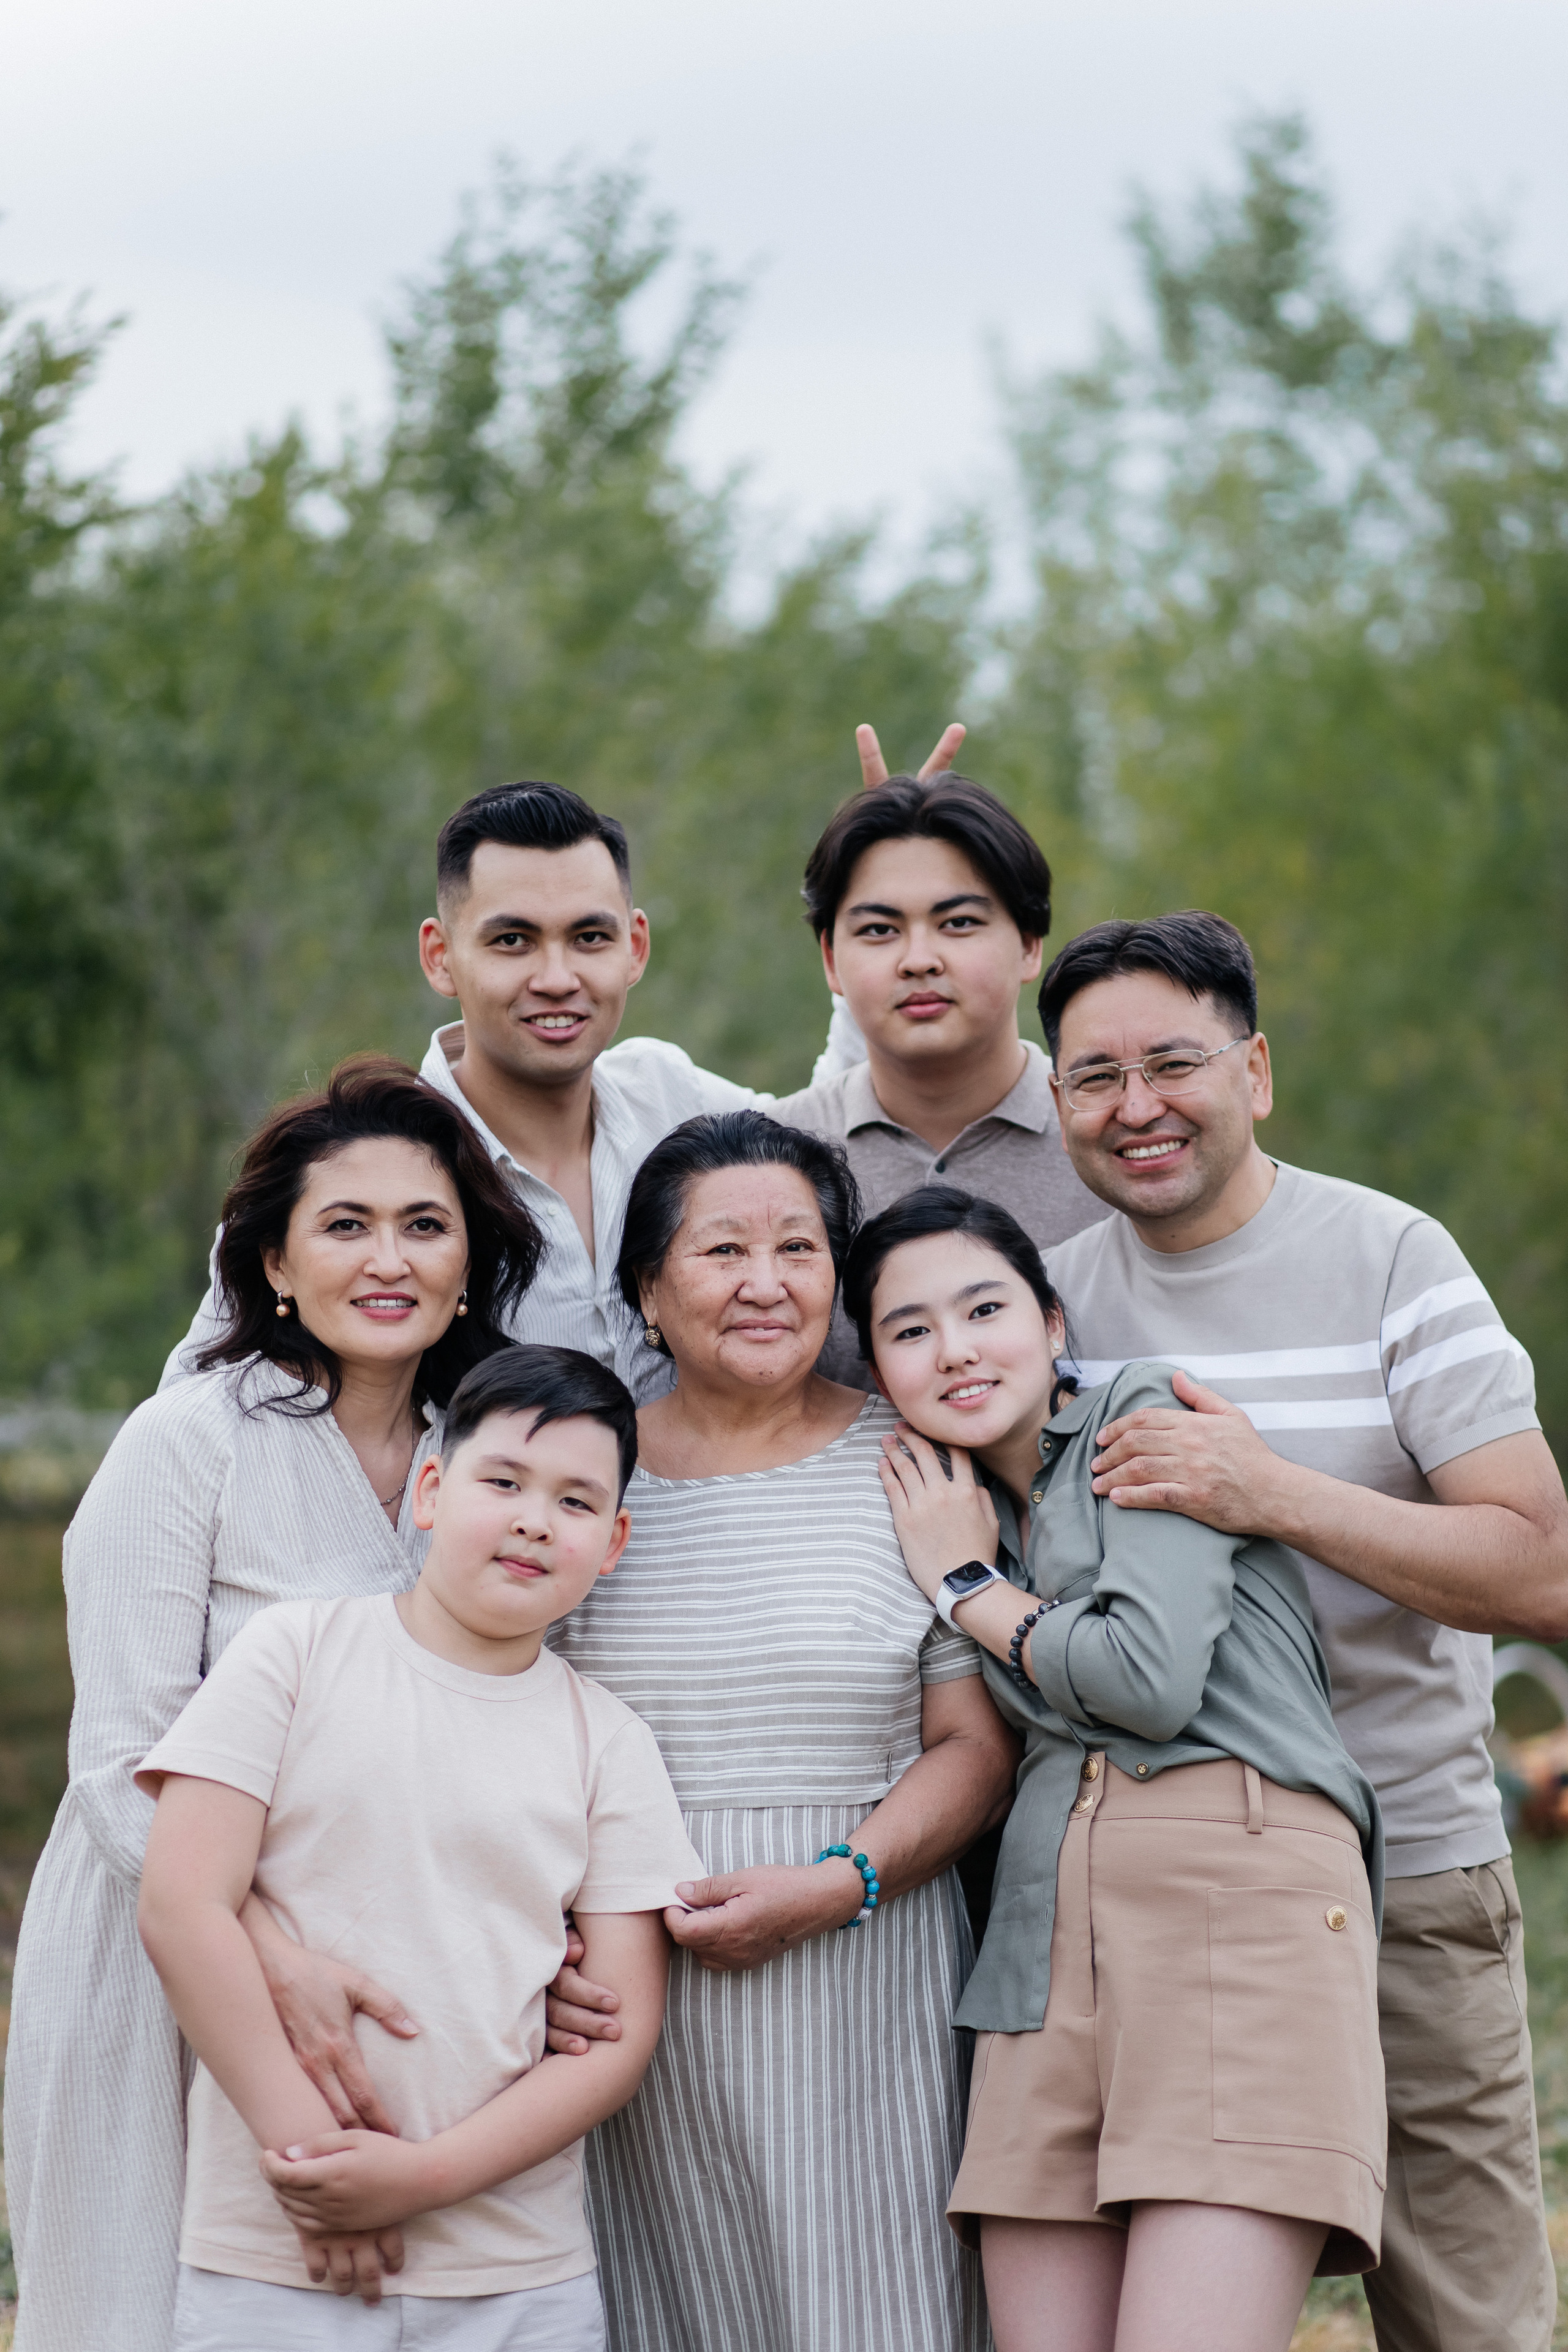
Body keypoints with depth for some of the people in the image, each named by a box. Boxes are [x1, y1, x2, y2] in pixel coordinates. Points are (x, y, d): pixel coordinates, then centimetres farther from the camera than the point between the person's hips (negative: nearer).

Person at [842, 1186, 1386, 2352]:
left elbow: (1153, 1676, -9)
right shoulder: (959, 1513, 24)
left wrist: (971, 1589, 4)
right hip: (1048, 1936, 7)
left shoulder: (1146, 1408, 4)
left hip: (1241, 1901, -6)